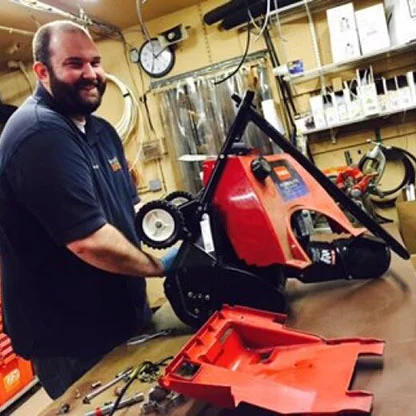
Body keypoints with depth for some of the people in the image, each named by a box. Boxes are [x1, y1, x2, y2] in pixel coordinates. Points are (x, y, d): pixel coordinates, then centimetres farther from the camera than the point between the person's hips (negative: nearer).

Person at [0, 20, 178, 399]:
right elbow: (90, 241, -30)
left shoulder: (99, 129, 9)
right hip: (73, 341, -9)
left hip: (119, 317, 9)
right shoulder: (40, 134, -24)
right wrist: (159, 266, -15)